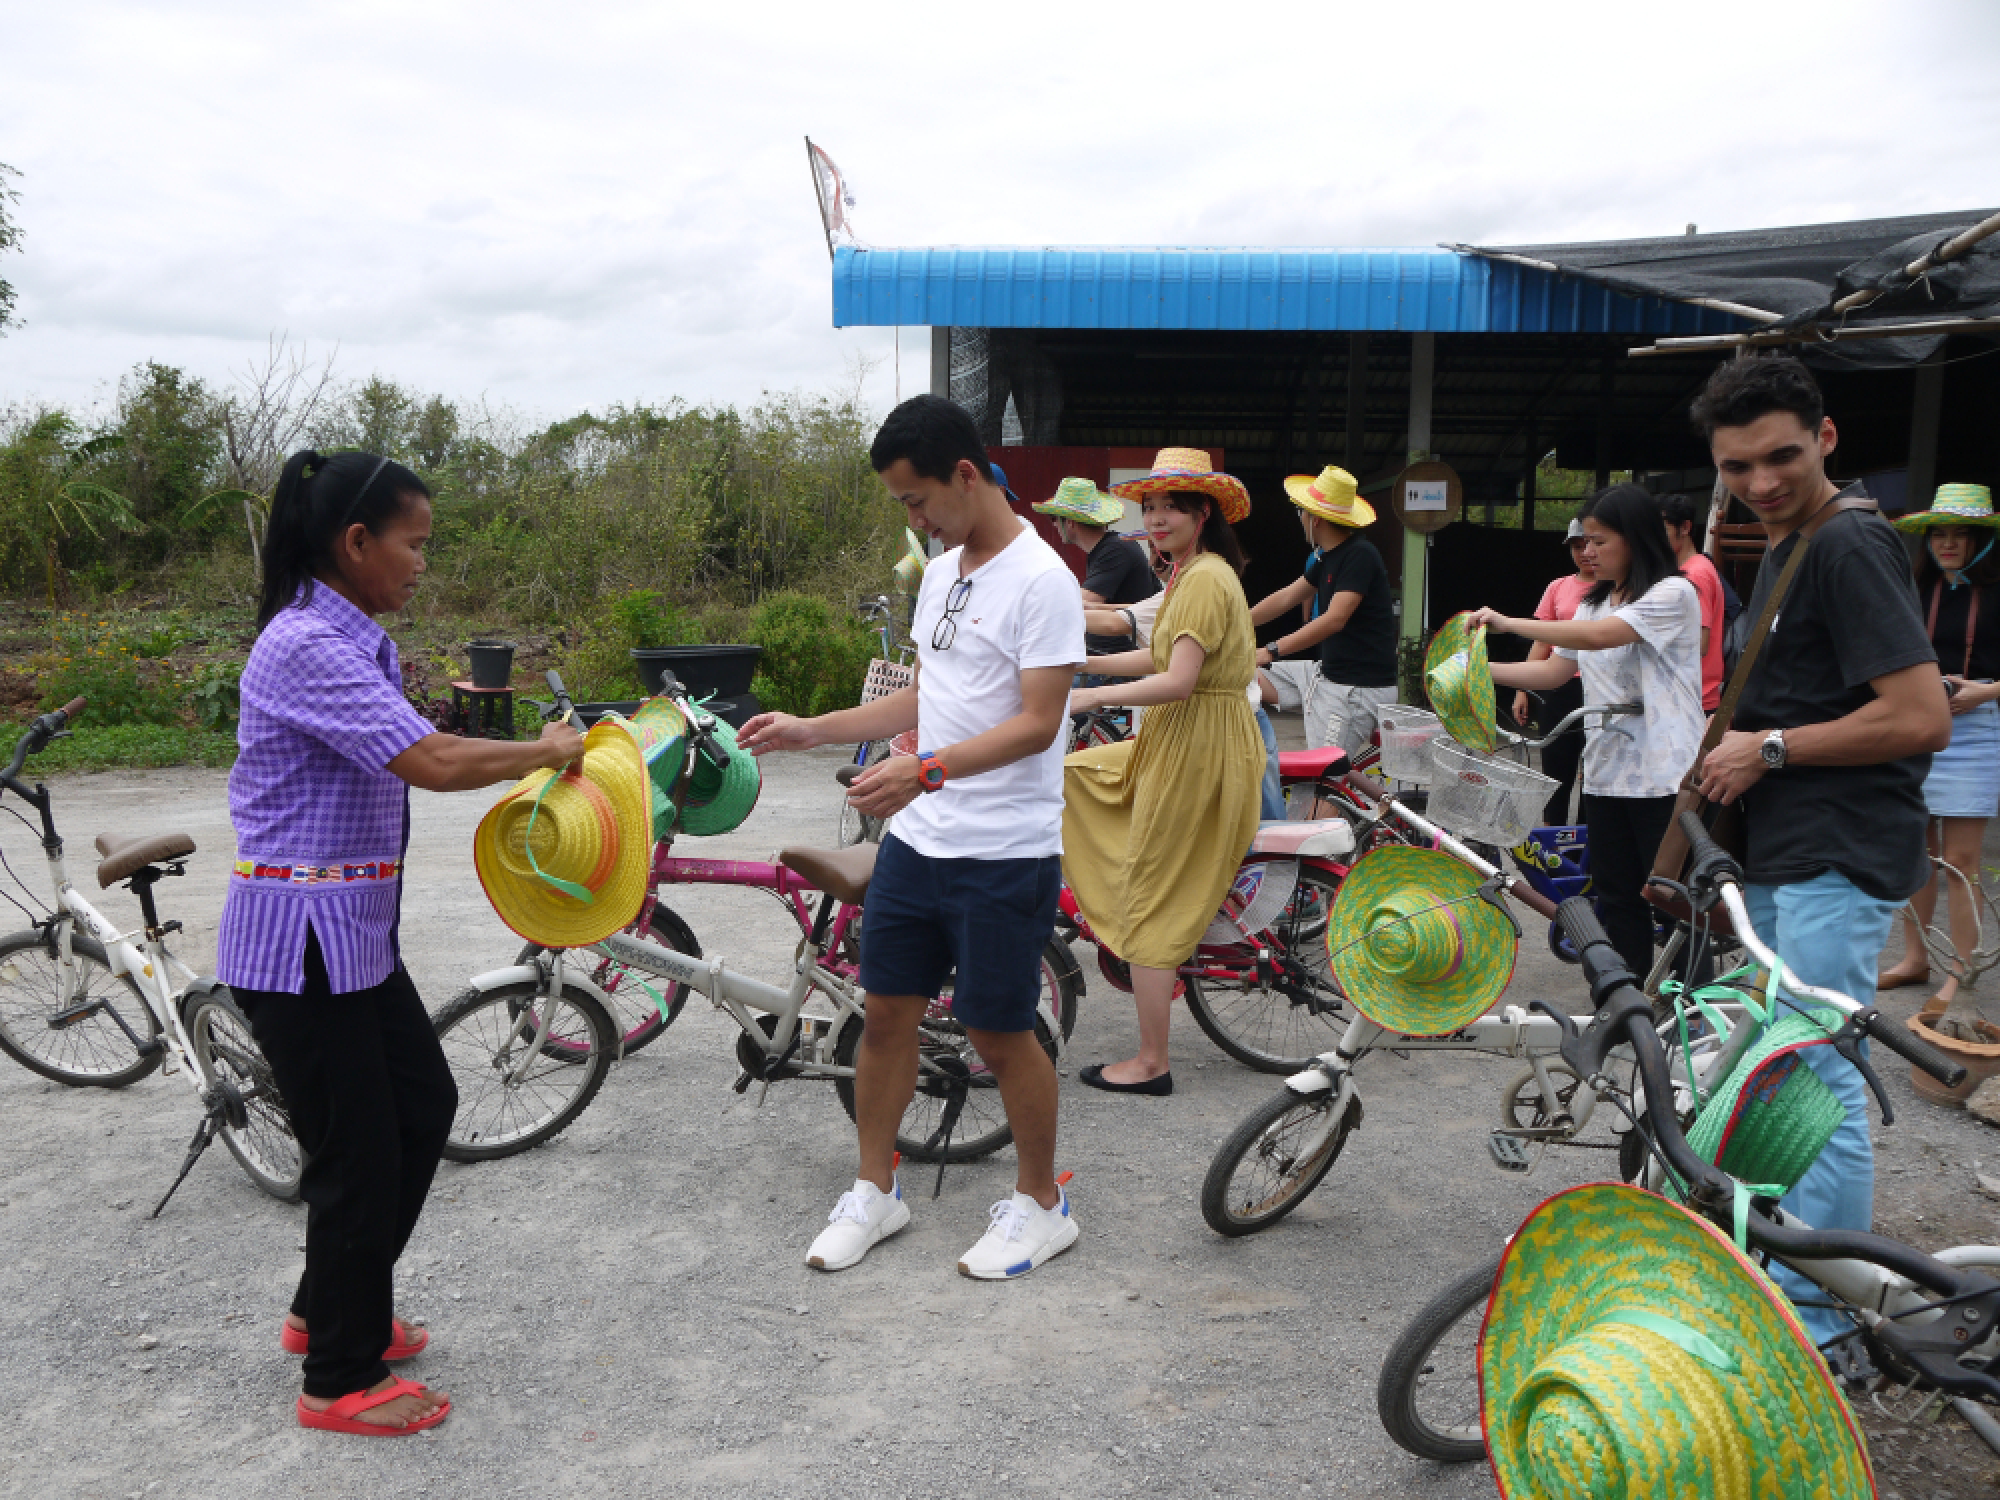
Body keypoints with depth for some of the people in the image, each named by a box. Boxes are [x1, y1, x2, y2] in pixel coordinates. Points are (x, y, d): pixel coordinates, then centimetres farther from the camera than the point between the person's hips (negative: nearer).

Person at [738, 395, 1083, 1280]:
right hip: (916, 840, 8)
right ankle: (874, 1191, 30)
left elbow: (1037, 723, -21)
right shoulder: (941, 572, 12)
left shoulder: (1041, 580, -15)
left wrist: (925, 770, -32)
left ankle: (1041, 1204, 24)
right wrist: (807, 731, 12)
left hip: (1003, 856, -8)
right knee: (887, 1010, 13)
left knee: (999, 1035, 3)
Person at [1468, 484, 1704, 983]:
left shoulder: (1673, 593, -9)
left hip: (1663, 775, -7)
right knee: (1616, 897, 10)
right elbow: (1555, 669, 13)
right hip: (1606, 770, 8)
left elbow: (1598, 636, -23)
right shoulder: (1594, 603, 17)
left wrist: (1507, 622, -21)